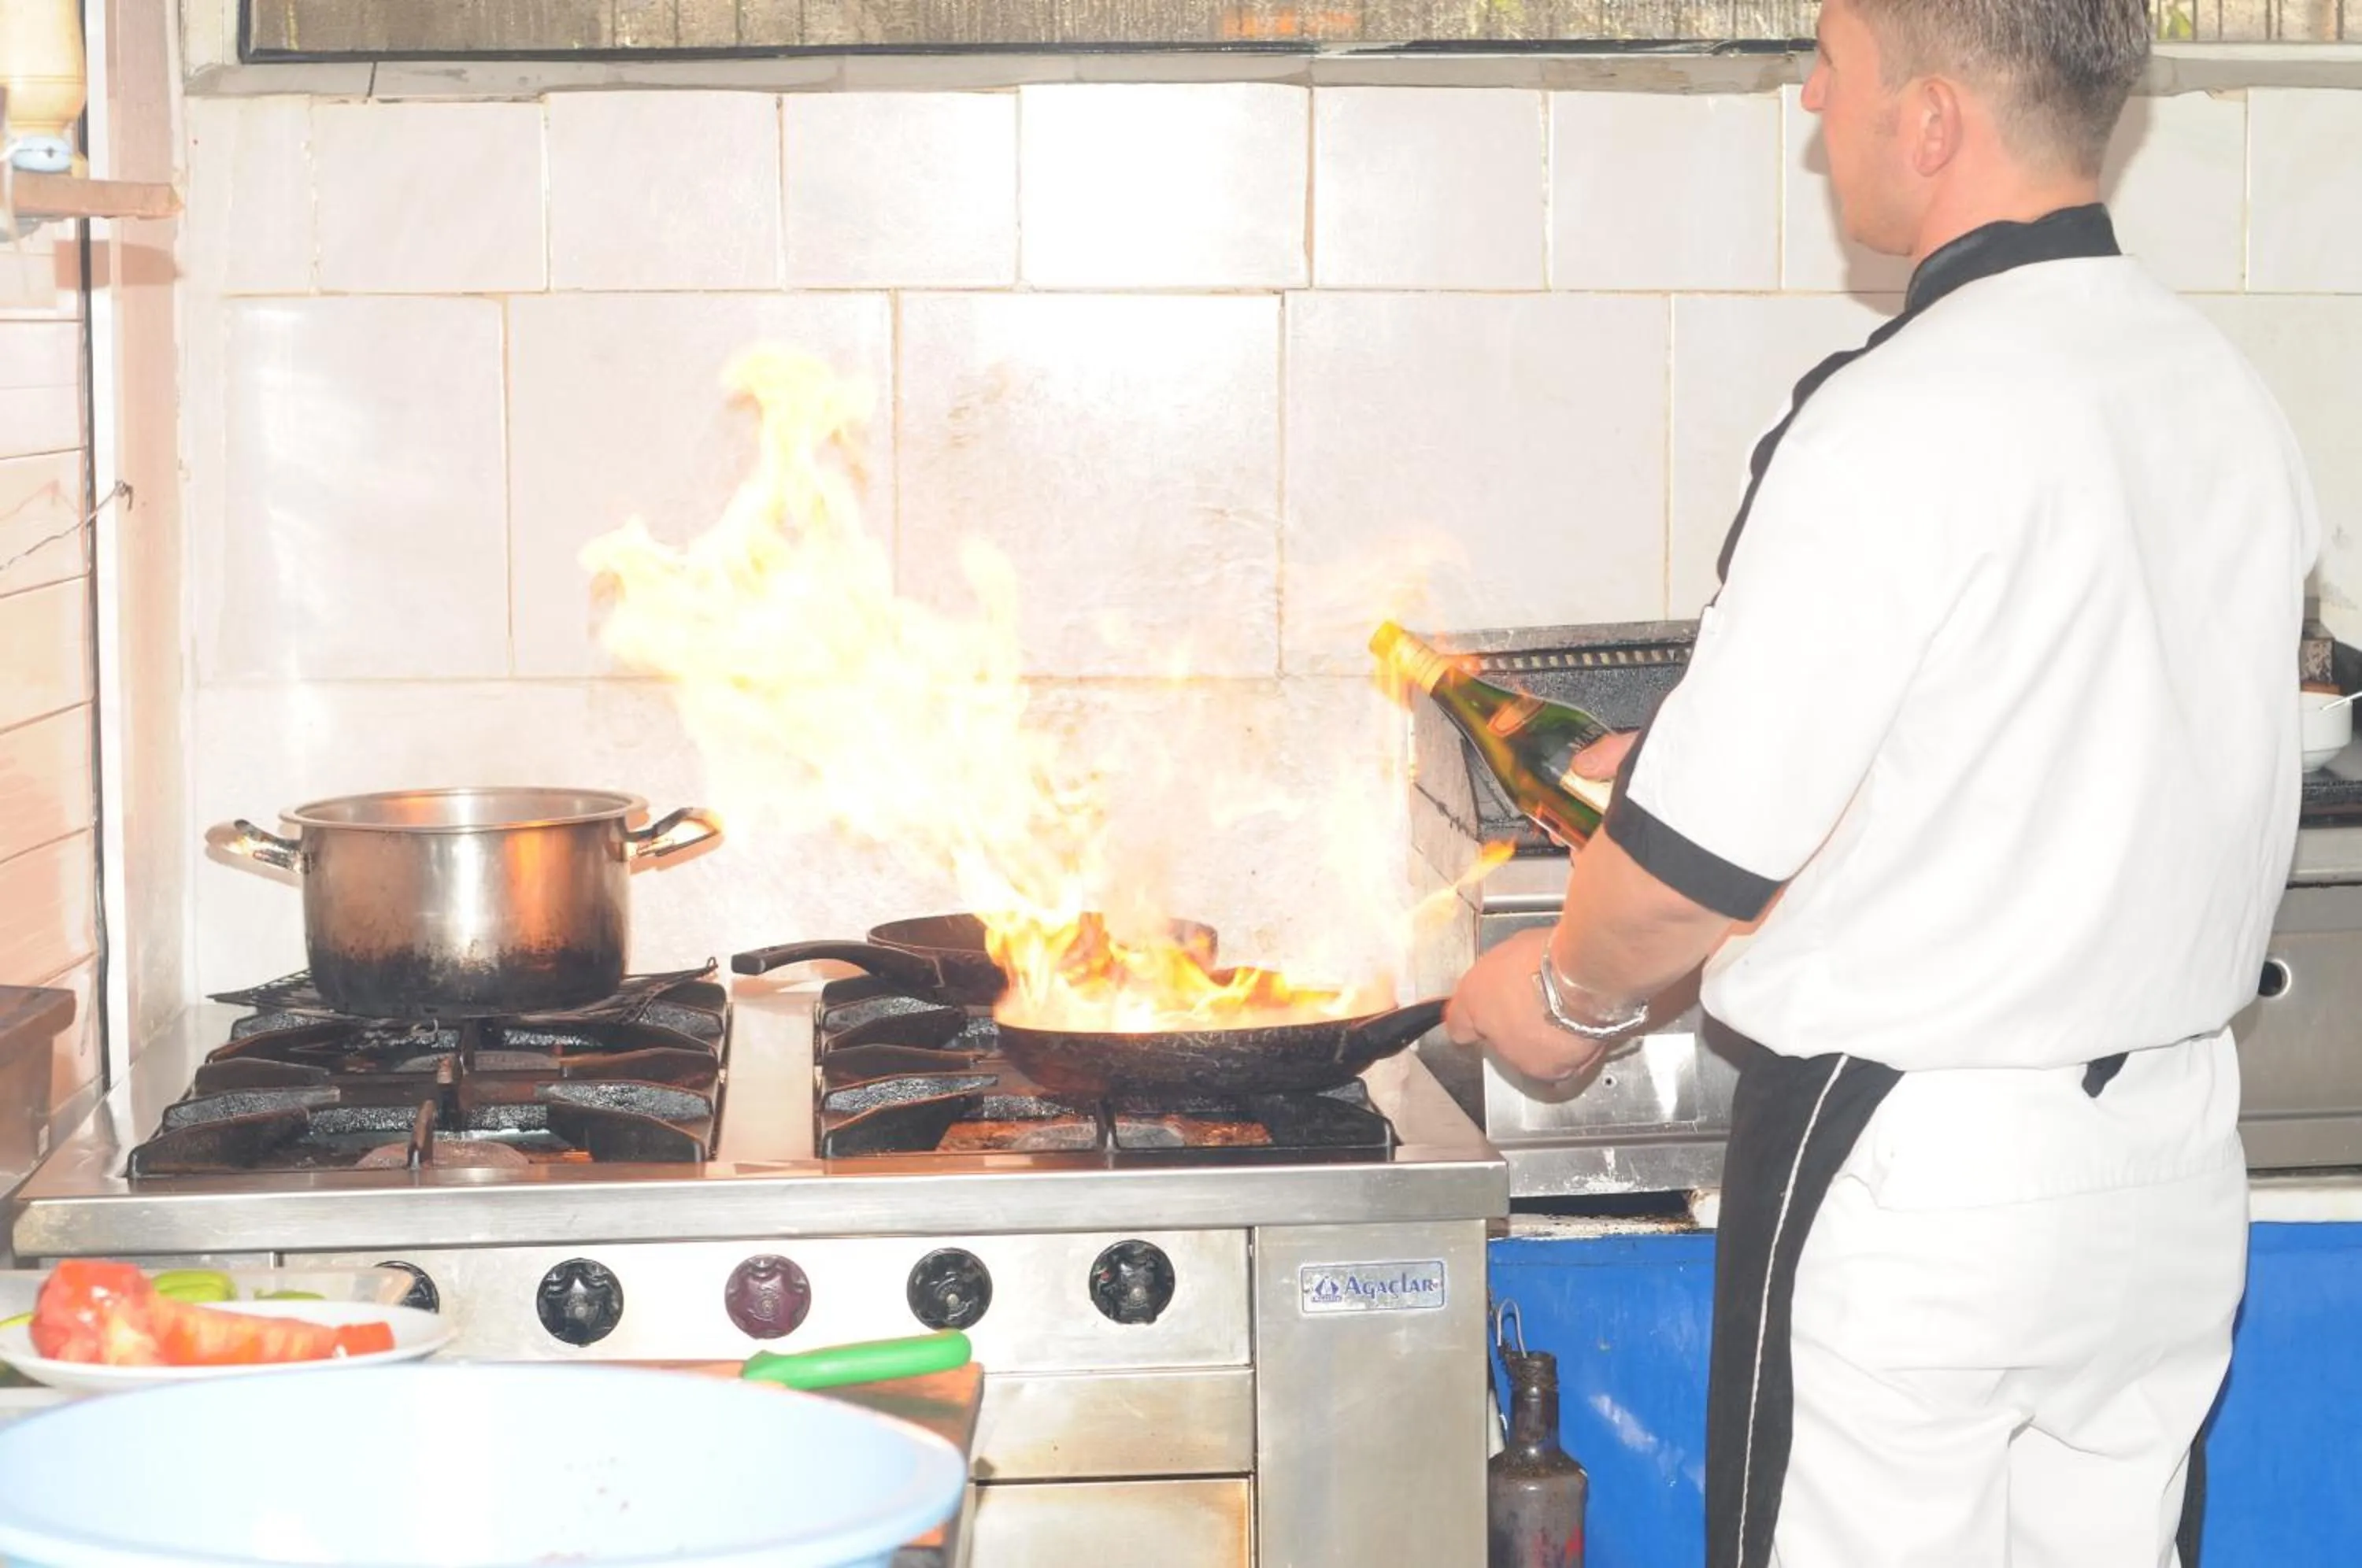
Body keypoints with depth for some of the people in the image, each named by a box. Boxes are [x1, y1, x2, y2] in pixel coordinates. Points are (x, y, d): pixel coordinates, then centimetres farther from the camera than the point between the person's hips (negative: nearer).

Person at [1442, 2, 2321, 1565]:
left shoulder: (1899, 427, -22)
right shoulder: (2229, 395, 3)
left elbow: (1711, 858, -18)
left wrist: (1573, 990, 3)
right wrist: (1696, 768, 21)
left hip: (1916, 1165, -7)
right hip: (2174, 1144, 7)